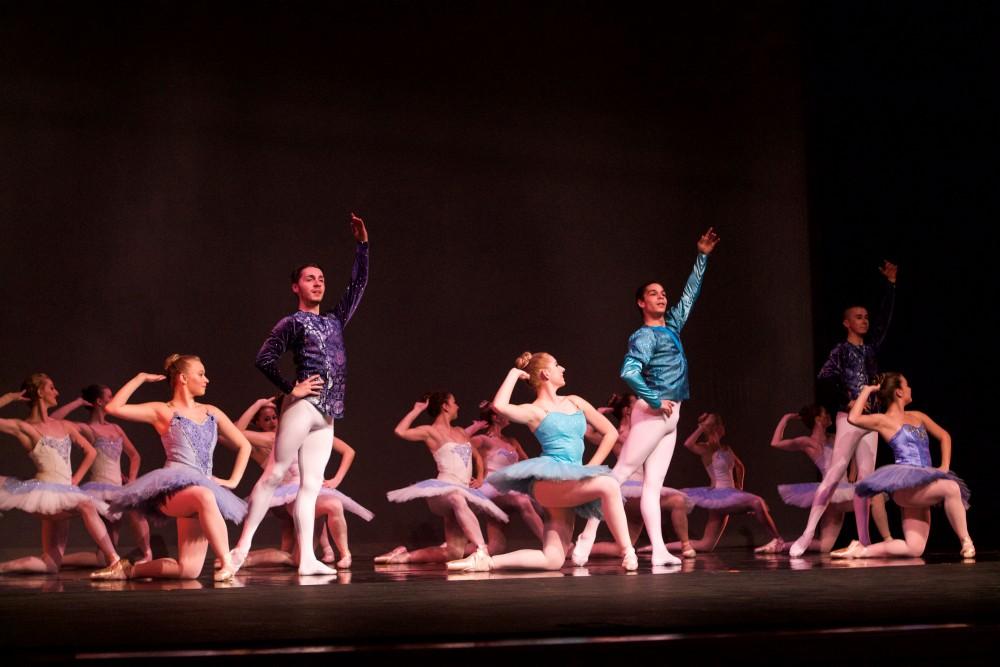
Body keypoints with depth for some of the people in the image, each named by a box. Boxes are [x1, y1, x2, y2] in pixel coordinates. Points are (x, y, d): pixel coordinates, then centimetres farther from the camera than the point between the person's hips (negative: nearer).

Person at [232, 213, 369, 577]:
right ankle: (243, 544, -10)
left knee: (311, 485, 2)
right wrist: (291, 388, -7)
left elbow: (358, 284, 22)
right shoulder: (292, 323, 3)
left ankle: (307, 559, -3)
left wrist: (362, 244, 16)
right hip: (304, 405, -6)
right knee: (276, 472, -10)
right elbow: (264, 359, -3)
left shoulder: (335, 319, 21)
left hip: (327, 415, 7)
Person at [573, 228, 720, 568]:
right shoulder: (644, 336, -8)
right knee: (619, 475, -11)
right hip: (652, 413, -8)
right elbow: (629, 372, -22)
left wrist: (702, 256, 27)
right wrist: (655, 400, -16)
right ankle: (585, 542, -13)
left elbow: (690, 293, 27)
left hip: (669, 416, 8)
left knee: (653, 485, 3)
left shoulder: (671, 327, 16)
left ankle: (659, 550, -4)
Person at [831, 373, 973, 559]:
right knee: (951, 488, -33)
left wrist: (944, 466, 14)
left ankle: (860, 550, 5)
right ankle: (965, 541, -20)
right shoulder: (884, 420, 1)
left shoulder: (917, 416, 21)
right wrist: (867, 390, -6)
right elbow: (854, 418, -17)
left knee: (914, 550, -5)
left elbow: (944, 436, 29)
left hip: (922, 486, 7)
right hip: (905, 485, -7)